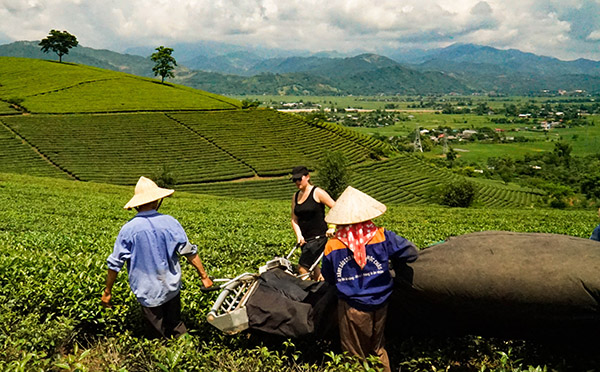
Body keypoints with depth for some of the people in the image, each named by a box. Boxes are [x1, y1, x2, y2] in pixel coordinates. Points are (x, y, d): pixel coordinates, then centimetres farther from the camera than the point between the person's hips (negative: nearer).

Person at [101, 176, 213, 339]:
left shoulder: (128, 229, -12)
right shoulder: (170, 222, -9)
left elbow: (115, 264, -5)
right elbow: (189, 252, -4)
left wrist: (107, 291, 8)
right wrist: (204, 276, 5)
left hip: (148, 292, -1)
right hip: (171, 288, 2)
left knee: (157, 335, 11)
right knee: (176, 326, 18)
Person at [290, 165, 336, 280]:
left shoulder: (317, 193, -7)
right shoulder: (295, 196, 11)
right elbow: (294, 219, 9)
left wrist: (333, 228, -13)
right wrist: (299, 235, -6)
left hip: (318, 237, -7)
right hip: (305, 239, 7)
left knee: (302, 268, -12)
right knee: (313, 269, 15)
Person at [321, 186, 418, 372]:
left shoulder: (332, 247, -12)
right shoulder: (382, 236, -12)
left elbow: (329, 279, 2)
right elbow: (411, 253, -3)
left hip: (351, 308, -1)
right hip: (379, 306, 2)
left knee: (354, 357, 16)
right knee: (378, 349, 24)